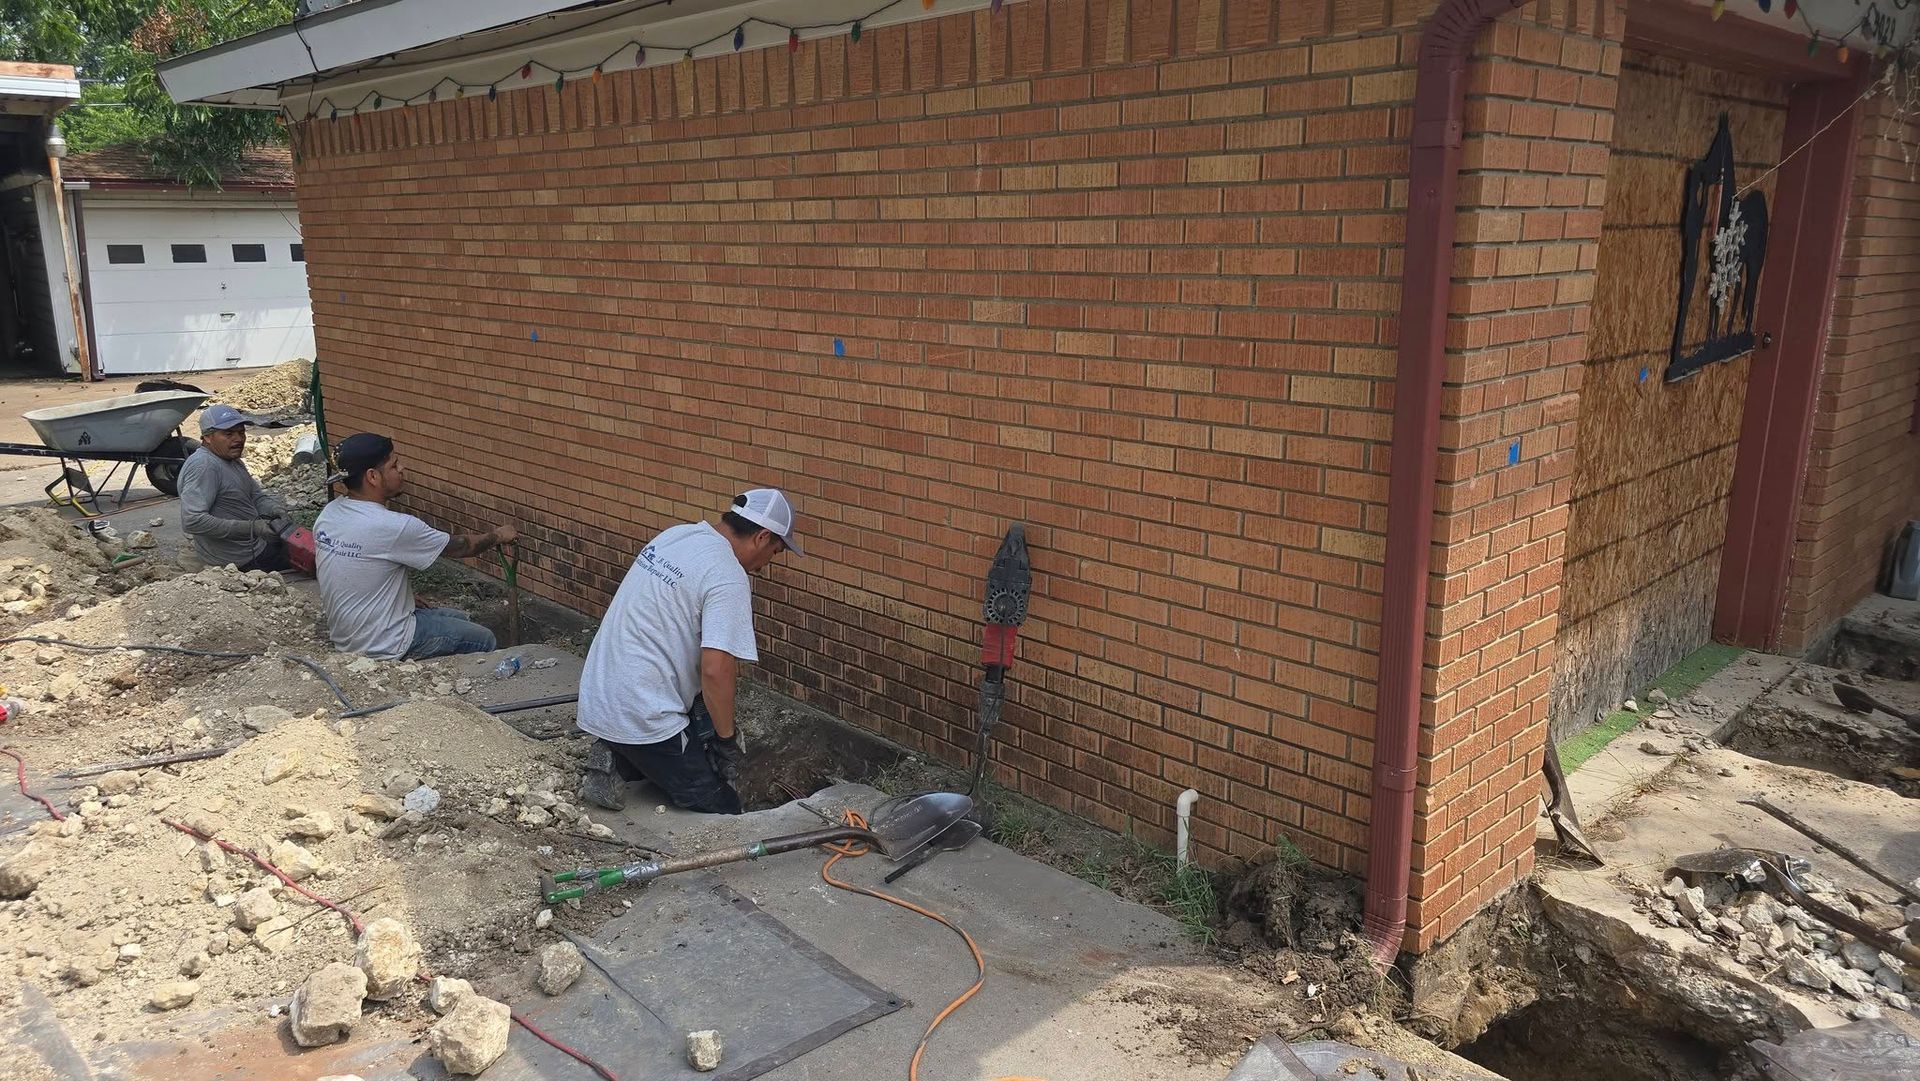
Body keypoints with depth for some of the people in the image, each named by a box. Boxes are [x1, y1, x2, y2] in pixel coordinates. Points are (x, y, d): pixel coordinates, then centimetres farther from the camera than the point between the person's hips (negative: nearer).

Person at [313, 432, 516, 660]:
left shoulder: (328, 514, -1)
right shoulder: (393, 527, -27)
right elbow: (459, 548, -12)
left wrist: (413, 602, 15)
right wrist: (497, 535, 7)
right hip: (383, 646, -8)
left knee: (458, 618, 24)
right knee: (483, 640, 8)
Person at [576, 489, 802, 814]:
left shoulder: (675, 535, 8)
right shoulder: (729, 579, -19)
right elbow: (715, 671, -26)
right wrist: (727, 739, -11)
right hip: (640, 715, -9)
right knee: (723, 810, 2)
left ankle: (615, 760, 8)